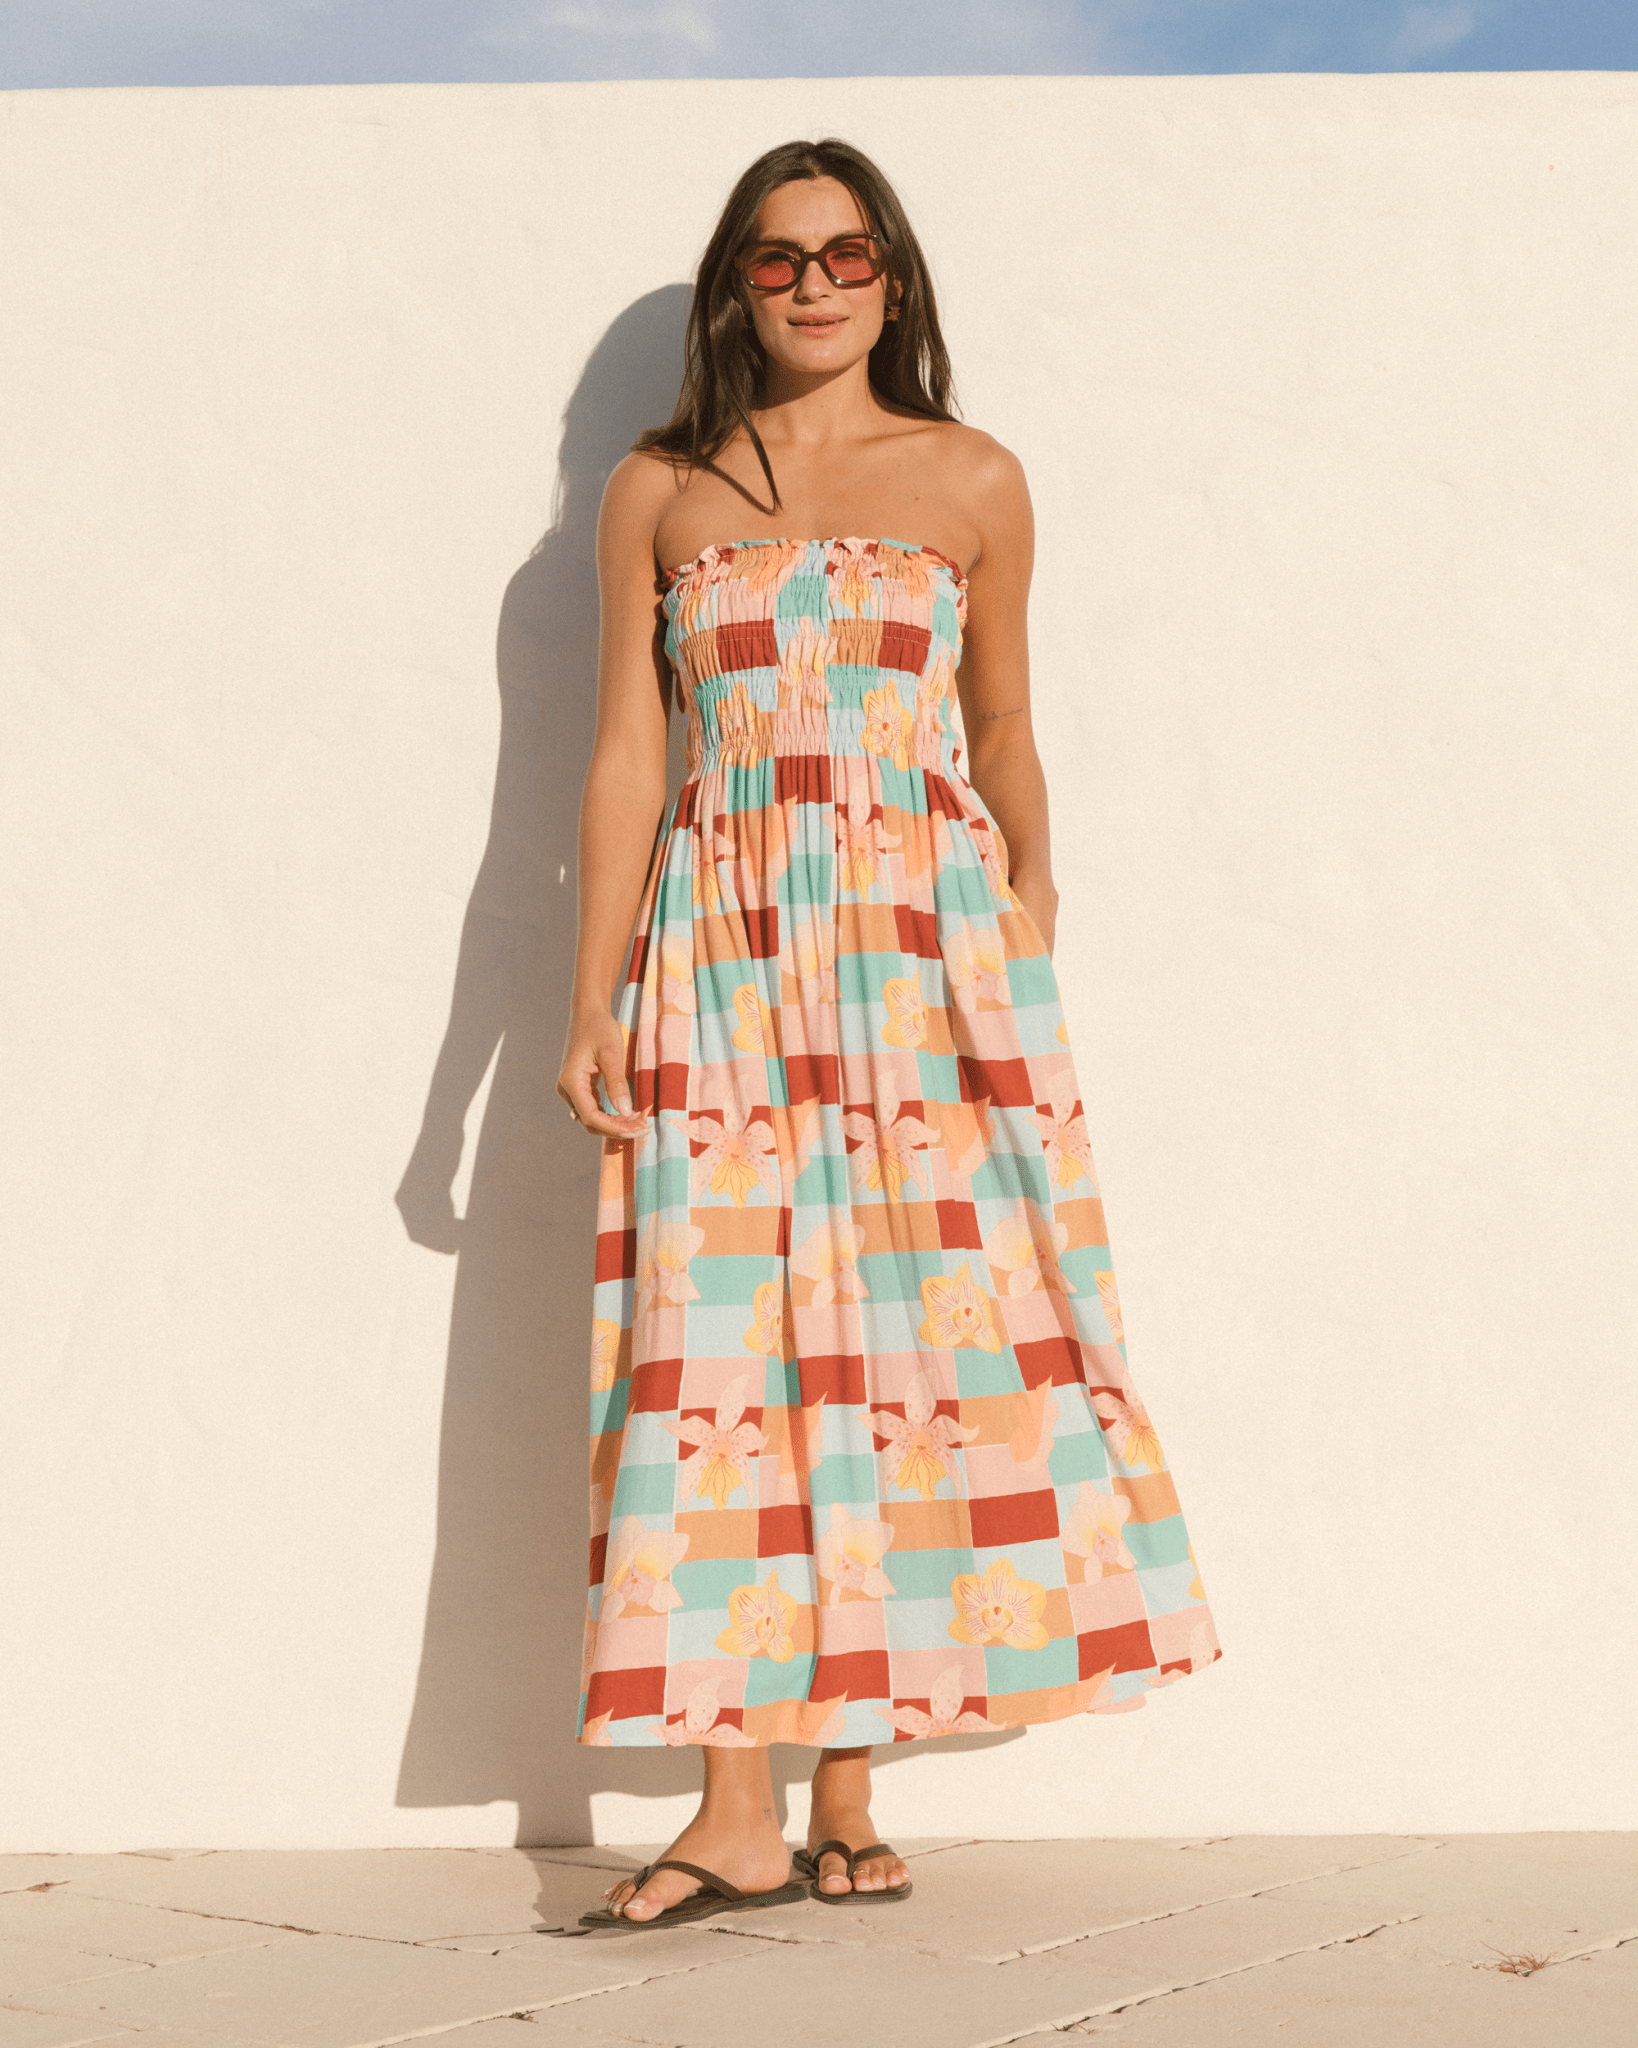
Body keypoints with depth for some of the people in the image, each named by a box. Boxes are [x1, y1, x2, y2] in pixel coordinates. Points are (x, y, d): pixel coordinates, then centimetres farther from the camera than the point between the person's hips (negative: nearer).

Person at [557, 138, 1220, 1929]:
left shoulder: (972, 484, 9)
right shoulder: (658, 492, 9)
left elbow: (1003, 738, 15)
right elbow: (625, 756, 7)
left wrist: (1032, 943, 13)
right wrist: (591, 1004, 2)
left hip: (929, 946, 0)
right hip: (723, 957, 0)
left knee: (905, 1332, -3)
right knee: (724, 1341, -6)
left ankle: (848, 1794, 6)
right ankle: (737, 1810, -1)